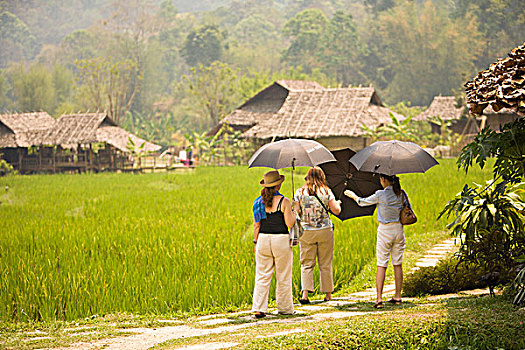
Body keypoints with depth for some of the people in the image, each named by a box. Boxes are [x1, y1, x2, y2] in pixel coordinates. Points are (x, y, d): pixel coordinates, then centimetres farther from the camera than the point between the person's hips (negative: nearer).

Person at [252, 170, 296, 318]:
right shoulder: (284, 202, -10)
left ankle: (259, 308, 0)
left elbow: (256, 225, 5)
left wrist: (256, 242, 15)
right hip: (281, 240, -3)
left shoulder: (259, 202, 3)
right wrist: (293, 213, 7)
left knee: (262, 277, 7)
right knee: (283, 278, 10)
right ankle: (284, 308, 17)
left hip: (263, 240, 3)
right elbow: (289, 224, -11)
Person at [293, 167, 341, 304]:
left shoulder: (300, 192, 0)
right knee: (325, 264, 9)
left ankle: (305, 293, -12)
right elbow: (336, 210, 1)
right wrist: (338, 203, 21)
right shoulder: (326, 191, -1)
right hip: (325, 231, 0)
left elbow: (295, 212, -5)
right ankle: (328, 294, 15)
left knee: (306, 264, 3)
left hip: (306, 232, 0)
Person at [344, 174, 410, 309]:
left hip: (384, 231, -4)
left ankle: (379, 298, -9)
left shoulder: (381, 195, -12)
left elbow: (363, 202, 1)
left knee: (381, 265, -2)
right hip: (399, 229, 4)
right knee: (398, 264, 11)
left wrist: (353, 195, 19)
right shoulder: (402, 194, 0)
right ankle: (398, 297, 14)